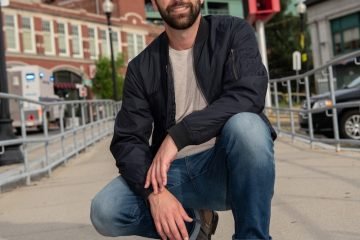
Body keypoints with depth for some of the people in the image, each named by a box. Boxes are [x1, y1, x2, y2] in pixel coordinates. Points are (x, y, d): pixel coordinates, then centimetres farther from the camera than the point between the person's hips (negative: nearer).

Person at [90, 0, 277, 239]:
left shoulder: (234, 32, -4)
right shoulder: (142, 67, 2)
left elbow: (249, 94, -21)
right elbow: (128, 140, -4)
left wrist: (178, 135, -28)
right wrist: (154, 191, -23)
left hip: (226, 167, -2)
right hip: (172, 173, 3)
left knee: (246, 125, -34)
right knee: (105, 212, -20)